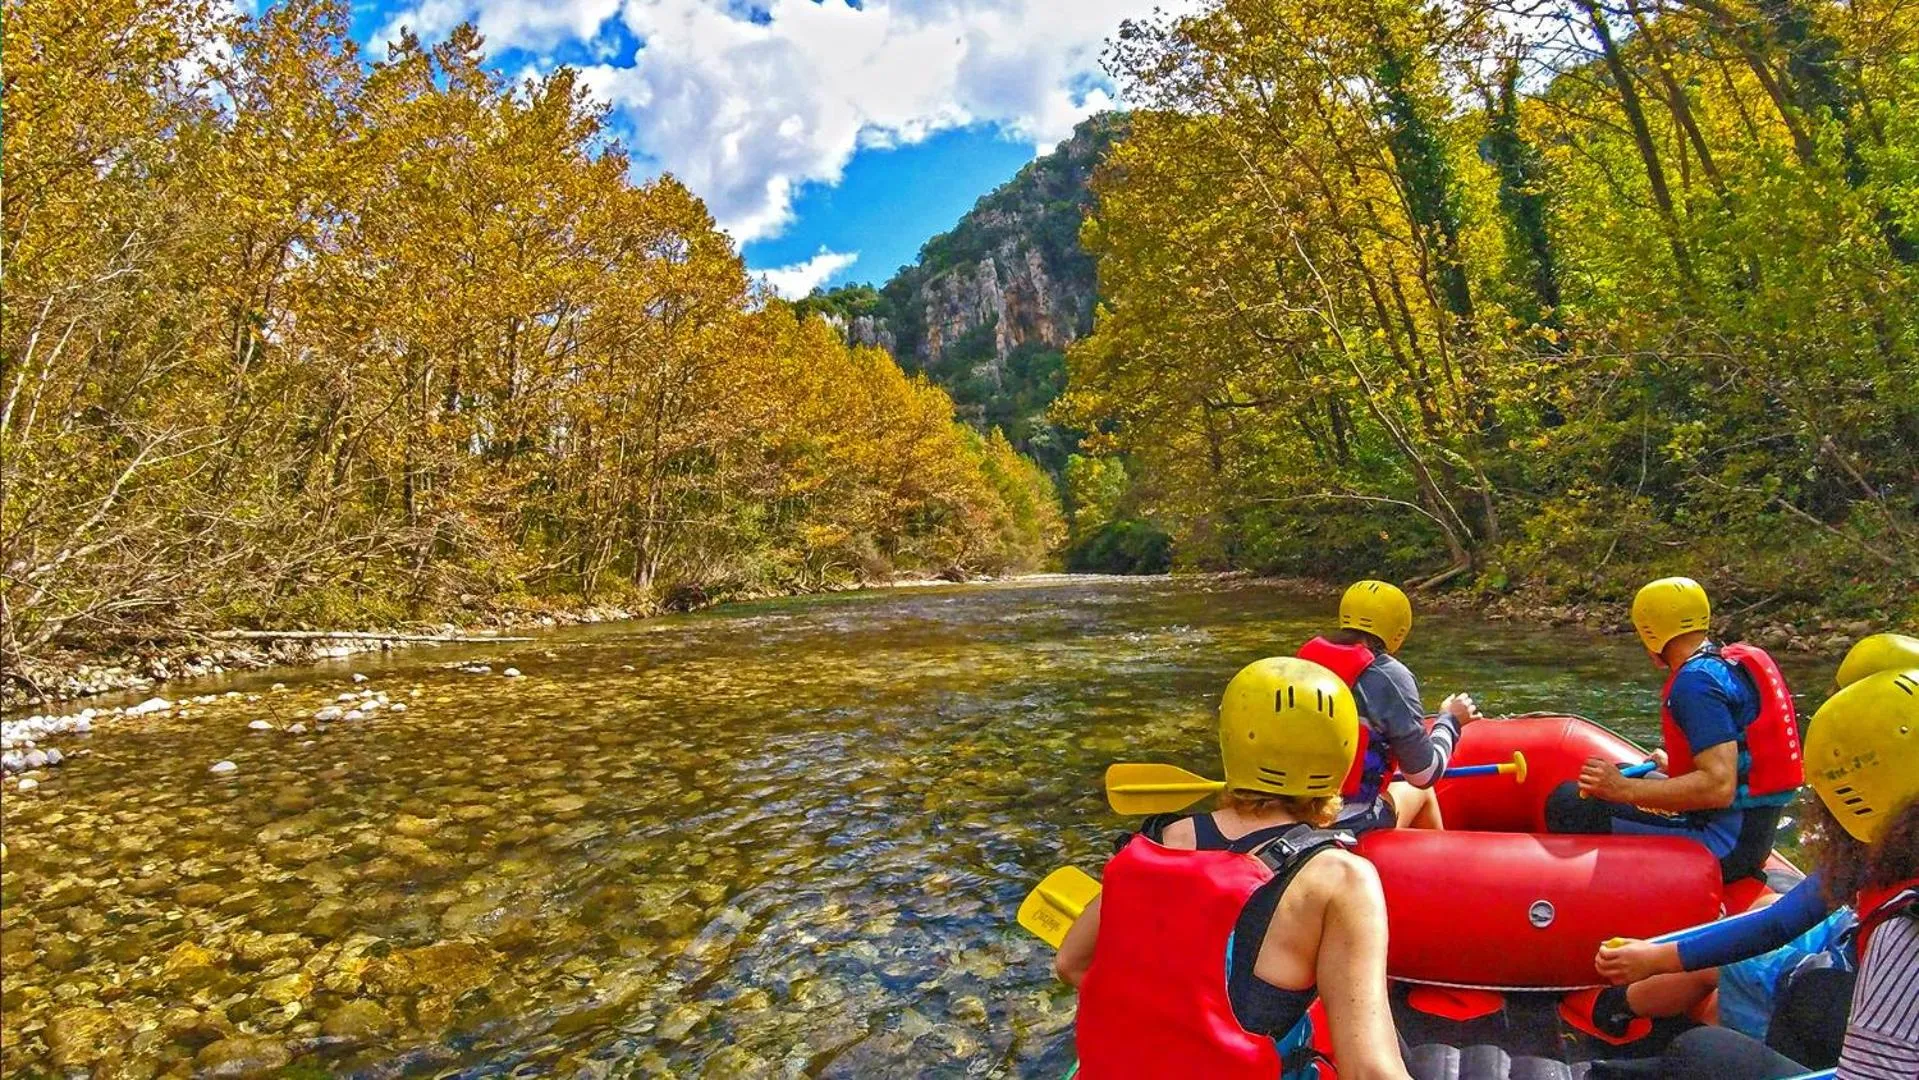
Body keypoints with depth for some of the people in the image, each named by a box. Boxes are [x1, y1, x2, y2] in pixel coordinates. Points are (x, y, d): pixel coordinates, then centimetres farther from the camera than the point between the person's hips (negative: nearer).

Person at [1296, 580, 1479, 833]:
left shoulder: (1306, 657, 0)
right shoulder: (1389, 676, -14)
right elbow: (1424, 775, -7)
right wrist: (1450, 720, 8)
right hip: (1352, 827, -4)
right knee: (1421, 791, 24)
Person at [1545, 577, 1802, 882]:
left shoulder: (1695, 682, -19)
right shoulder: (1736, 661, 11)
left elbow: (1720, 788, -27)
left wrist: (1623, 789, -25)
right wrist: (1674, 767, 33)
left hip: (1721, 846, -11)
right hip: (1752, 836, 11)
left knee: (1568, 804, -12)